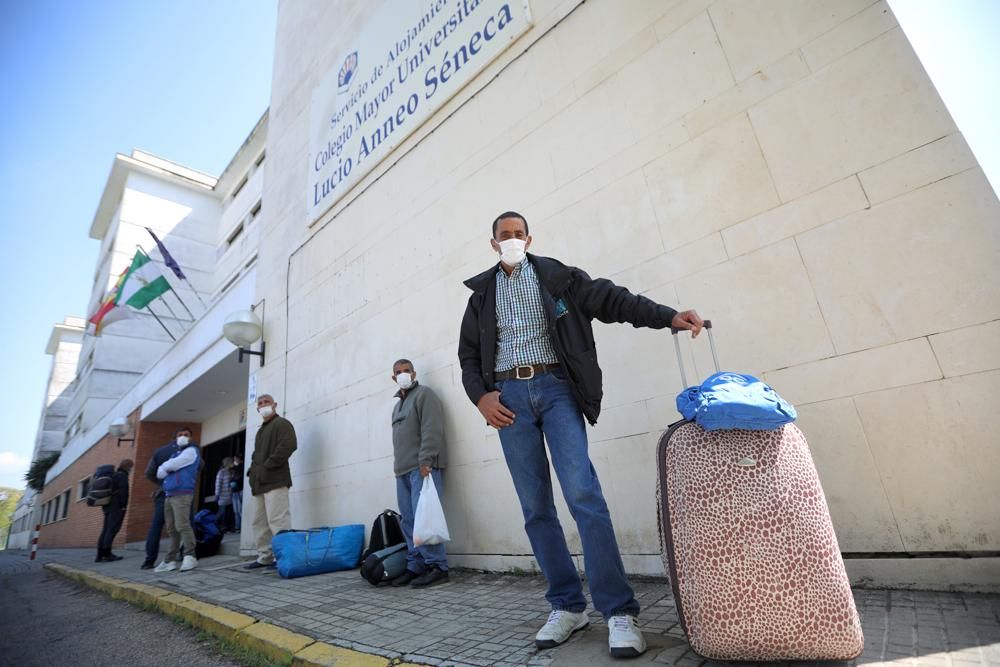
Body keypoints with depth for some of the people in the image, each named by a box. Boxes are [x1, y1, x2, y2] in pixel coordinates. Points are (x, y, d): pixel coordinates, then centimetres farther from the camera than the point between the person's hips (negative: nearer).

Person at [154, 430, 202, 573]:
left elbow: (171, 465, -11)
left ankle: (190, 557, -15)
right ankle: (171, 560, 12)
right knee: (172, 529, 8)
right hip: (169, 495, 8)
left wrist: (163, 466, 10)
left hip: (182, 493, -8)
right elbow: (160, 473, 21)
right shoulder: (176, 453, 26)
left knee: (182, 526, -15)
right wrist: (165, 469, 0)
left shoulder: (191, 451, 1)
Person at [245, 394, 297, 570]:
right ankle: (265, 557, 20)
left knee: (276, 520, -14)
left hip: (275, 480, -10)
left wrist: (267, 466, -18)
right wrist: (253, 471, 12)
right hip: (260, 482, 10)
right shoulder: (261, 430, 27)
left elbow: (288, 446, -17)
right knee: (260, 522, 12)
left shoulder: (282, 424, -1)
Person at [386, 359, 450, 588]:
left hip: (422, 467, -8)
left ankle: (437, 567, -6)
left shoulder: (424, 394, 1)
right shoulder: (398, 405, 26)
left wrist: (425, 461, -19)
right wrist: (398, 466, 14)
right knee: (409, 522, 5)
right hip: (403, 470, 8)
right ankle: (415, 566, 11)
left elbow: (431, 430, -11)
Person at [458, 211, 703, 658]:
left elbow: (610, 299, 1)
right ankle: (567, 606, 14)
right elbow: (468, 353, 16)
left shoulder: (555, 276, 10)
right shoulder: (481, 293, 17)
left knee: (583, 493, -14)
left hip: (554, 388, -2)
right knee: (535, 507, 3)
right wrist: (479, 395, -1)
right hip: (508, 396, 3)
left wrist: (668, 316, -10)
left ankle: (619, 612, -6)